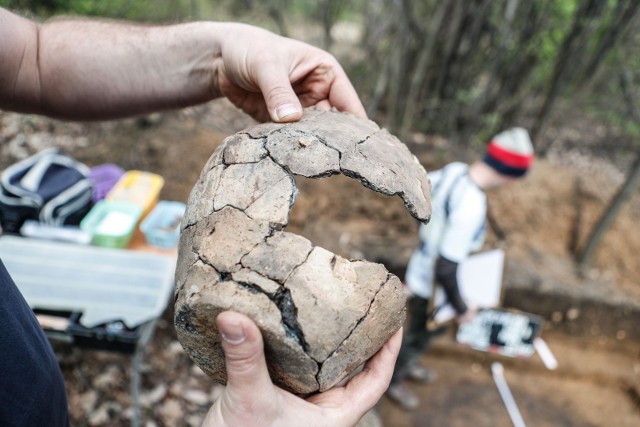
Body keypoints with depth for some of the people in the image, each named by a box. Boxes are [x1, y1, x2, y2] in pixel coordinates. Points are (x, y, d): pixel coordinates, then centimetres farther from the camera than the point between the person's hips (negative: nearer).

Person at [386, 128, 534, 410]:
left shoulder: (454, 170, -14)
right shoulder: (471, 207, -38)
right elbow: (446, 269, -34)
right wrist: (462, 309, -19)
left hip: (420, 269, 8)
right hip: (429, 287, -8)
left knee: (421, 332, 31)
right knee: (419, 337, 19)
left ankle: (408, 364, 56)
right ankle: (393, 380, 44)